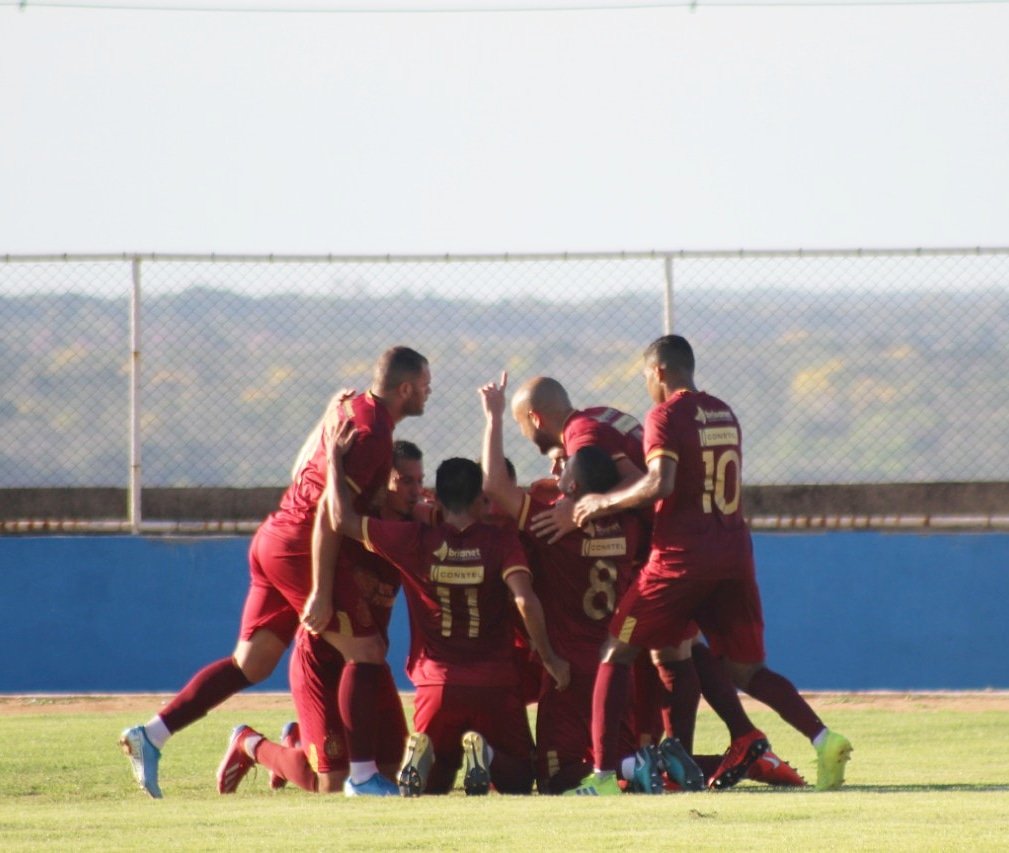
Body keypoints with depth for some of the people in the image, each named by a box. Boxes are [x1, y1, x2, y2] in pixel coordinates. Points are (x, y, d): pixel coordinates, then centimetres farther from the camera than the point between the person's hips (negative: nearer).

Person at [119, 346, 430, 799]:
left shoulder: (351, 408, 14)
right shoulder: (371, 431, -15)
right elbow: (329, 514, -20)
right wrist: (321, 592, -22)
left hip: (273, 539, 9)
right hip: (300, 549, -9)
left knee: (251, 663, 9)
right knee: (366, 650, -5)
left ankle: (150, 735, 5)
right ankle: (363, 774, -5)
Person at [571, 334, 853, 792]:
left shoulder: (665, 417, -6)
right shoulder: (725, 415, 17)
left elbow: (660, 483, -20)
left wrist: (606, 501, -7)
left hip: (682, 556, -6)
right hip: (735, 554, 6)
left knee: (617, 654, 4)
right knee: (746, 669, 12)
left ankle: (603, 769, -6)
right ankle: (822, 737, -9)